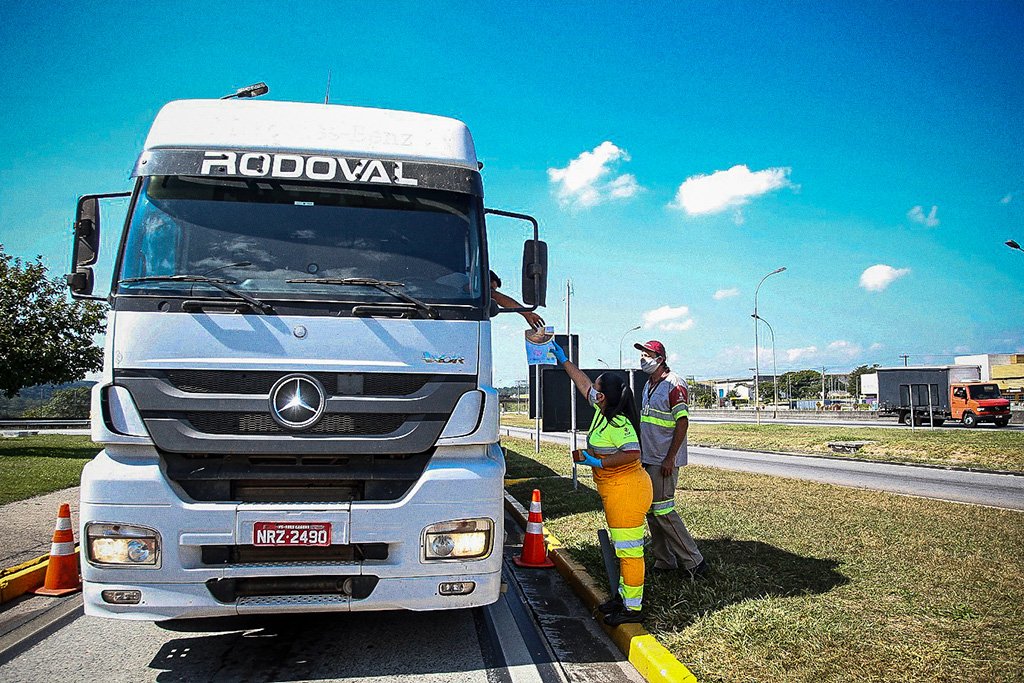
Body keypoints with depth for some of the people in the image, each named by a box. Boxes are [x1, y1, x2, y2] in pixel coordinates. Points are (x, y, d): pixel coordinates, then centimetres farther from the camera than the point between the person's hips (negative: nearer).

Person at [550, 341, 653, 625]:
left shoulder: (617, 423, -20)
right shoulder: (602, 410, 7)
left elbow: (632, 453, -31)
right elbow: (583, 383, 21)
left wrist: (597, 462, -24)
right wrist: (564, 361, 28)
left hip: (627, 492, -10)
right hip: (615, 493, 10)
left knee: (629, 550, -2)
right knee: (622, 549, 18)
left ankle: (633, 609, 6)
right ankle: (624, 596, 30)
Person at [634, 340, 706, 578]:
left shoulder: (674, 384, -13)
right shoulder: (648, 385, 15)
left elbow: (682, 423, -17)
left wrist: (670, 458, -20)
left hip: (664, 461, -9)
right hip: (647, 459, 9)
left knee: (663, 510, -7)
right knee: (651, 511, 11)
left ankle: (693, 561, 4)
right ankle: (664, 561, 21)